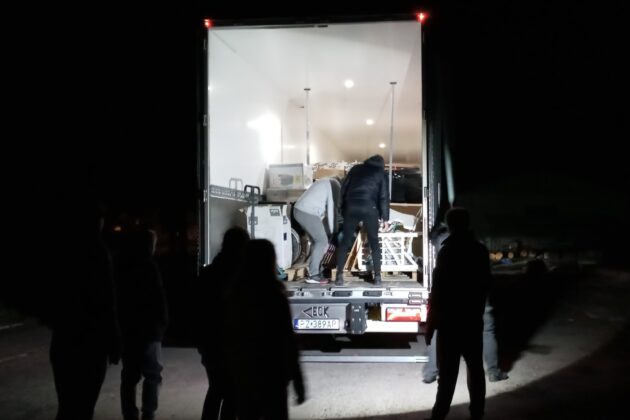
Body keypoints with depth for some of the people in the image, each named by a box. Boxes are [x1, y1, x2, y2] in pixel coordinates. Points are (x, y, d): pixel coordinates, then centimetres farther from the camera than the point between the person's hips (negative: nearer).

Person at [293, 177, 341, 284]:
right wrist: (332, 232, -3)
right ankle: (313, 275, -2)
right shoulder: (335, 186, -4)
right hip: (307, 213, -9)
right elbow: (332, 209, -8)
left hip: (299, 210, 9)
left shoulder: (327, 183, 25)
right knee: (322, 241, -3)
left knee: (317, 241, 16)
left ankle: (314, 271, 20)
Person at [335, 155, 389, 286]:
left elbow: (343, 188, 14)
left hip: (351, 207, 2)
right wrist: (384, 216, 8)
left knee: (345, 241, 6)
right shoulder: (380, 173, 13)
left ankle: (339, 275, 0)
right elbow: (384, 196, 6)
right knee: (374, 242, 10)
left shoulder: (356, 168, 19)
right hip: (369, 208, -1)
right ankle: (377, 276, 9)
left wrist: (343, 209, 17)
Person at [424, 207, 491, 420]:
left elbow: (438, 290, -15)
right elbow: (485, 285, 12)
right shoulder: (481, 250, 5)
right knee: (475, 368, 13)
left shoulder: (448, 251, -14)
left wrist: (430, 324, -9)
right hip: (474, 319, 6)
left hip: (450, 321, -6)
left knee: (448, 372, -3)